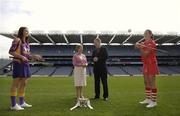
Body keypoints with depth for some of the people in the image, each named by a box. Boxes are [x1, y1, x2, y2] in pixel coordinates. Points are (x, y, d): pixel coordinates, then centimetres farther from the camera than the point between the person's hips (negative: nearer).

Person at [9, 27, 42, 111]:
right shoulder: (17, 40, -7)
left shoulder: (26, 42, 16)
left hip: (25, 64, 8)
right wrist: (22, 57, -20)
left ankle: (22, 103, 23)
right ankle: (13, 105, 3)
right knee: (16, 83, -3)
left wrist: (34, 56, 3)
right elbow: (11, 51, -12)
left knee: (24, 83, 12)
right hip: (18, 63, -8)